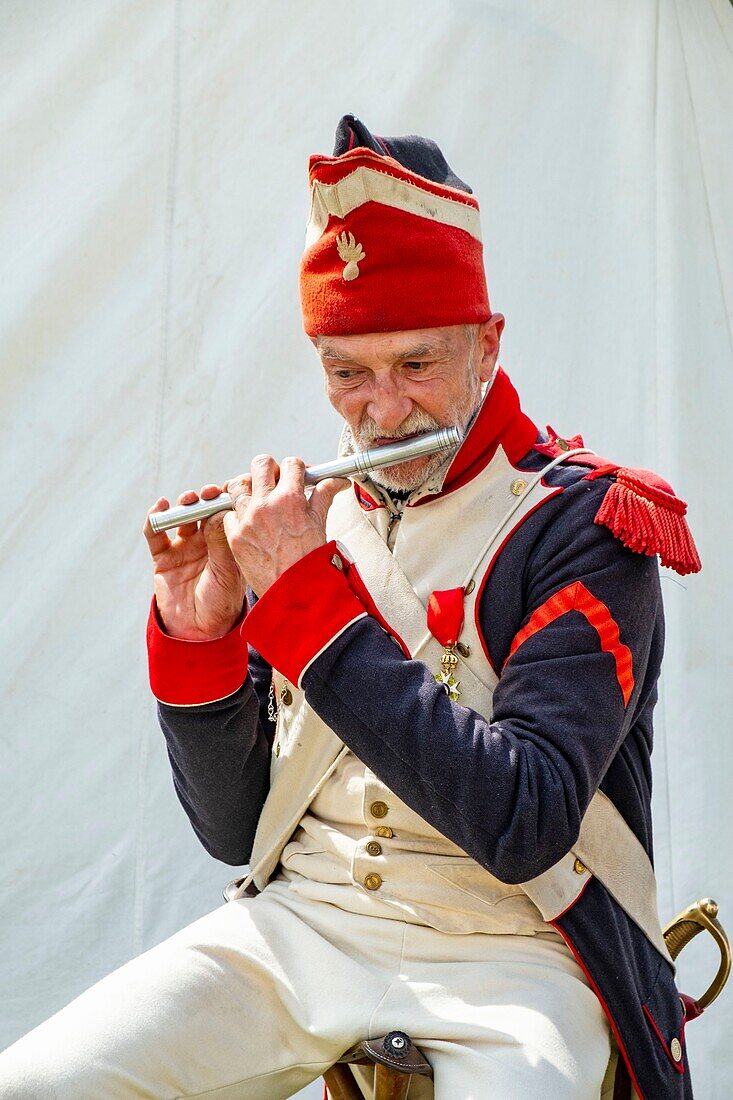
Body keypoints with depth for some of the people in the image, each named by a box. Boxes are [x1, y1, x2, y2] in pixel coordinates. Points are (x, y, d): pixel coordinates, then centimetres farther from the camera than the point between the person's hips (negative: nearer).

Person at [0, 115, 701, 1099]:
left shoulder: (584, 527, -8)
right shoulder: (309, 519, 7)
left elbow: (525, 829, -23)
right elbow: (236, 832, 10)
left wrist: (310, 598, -21)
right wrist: (198, 638, -8)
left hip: (508, 955, -3)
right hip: (299, 926, 4)